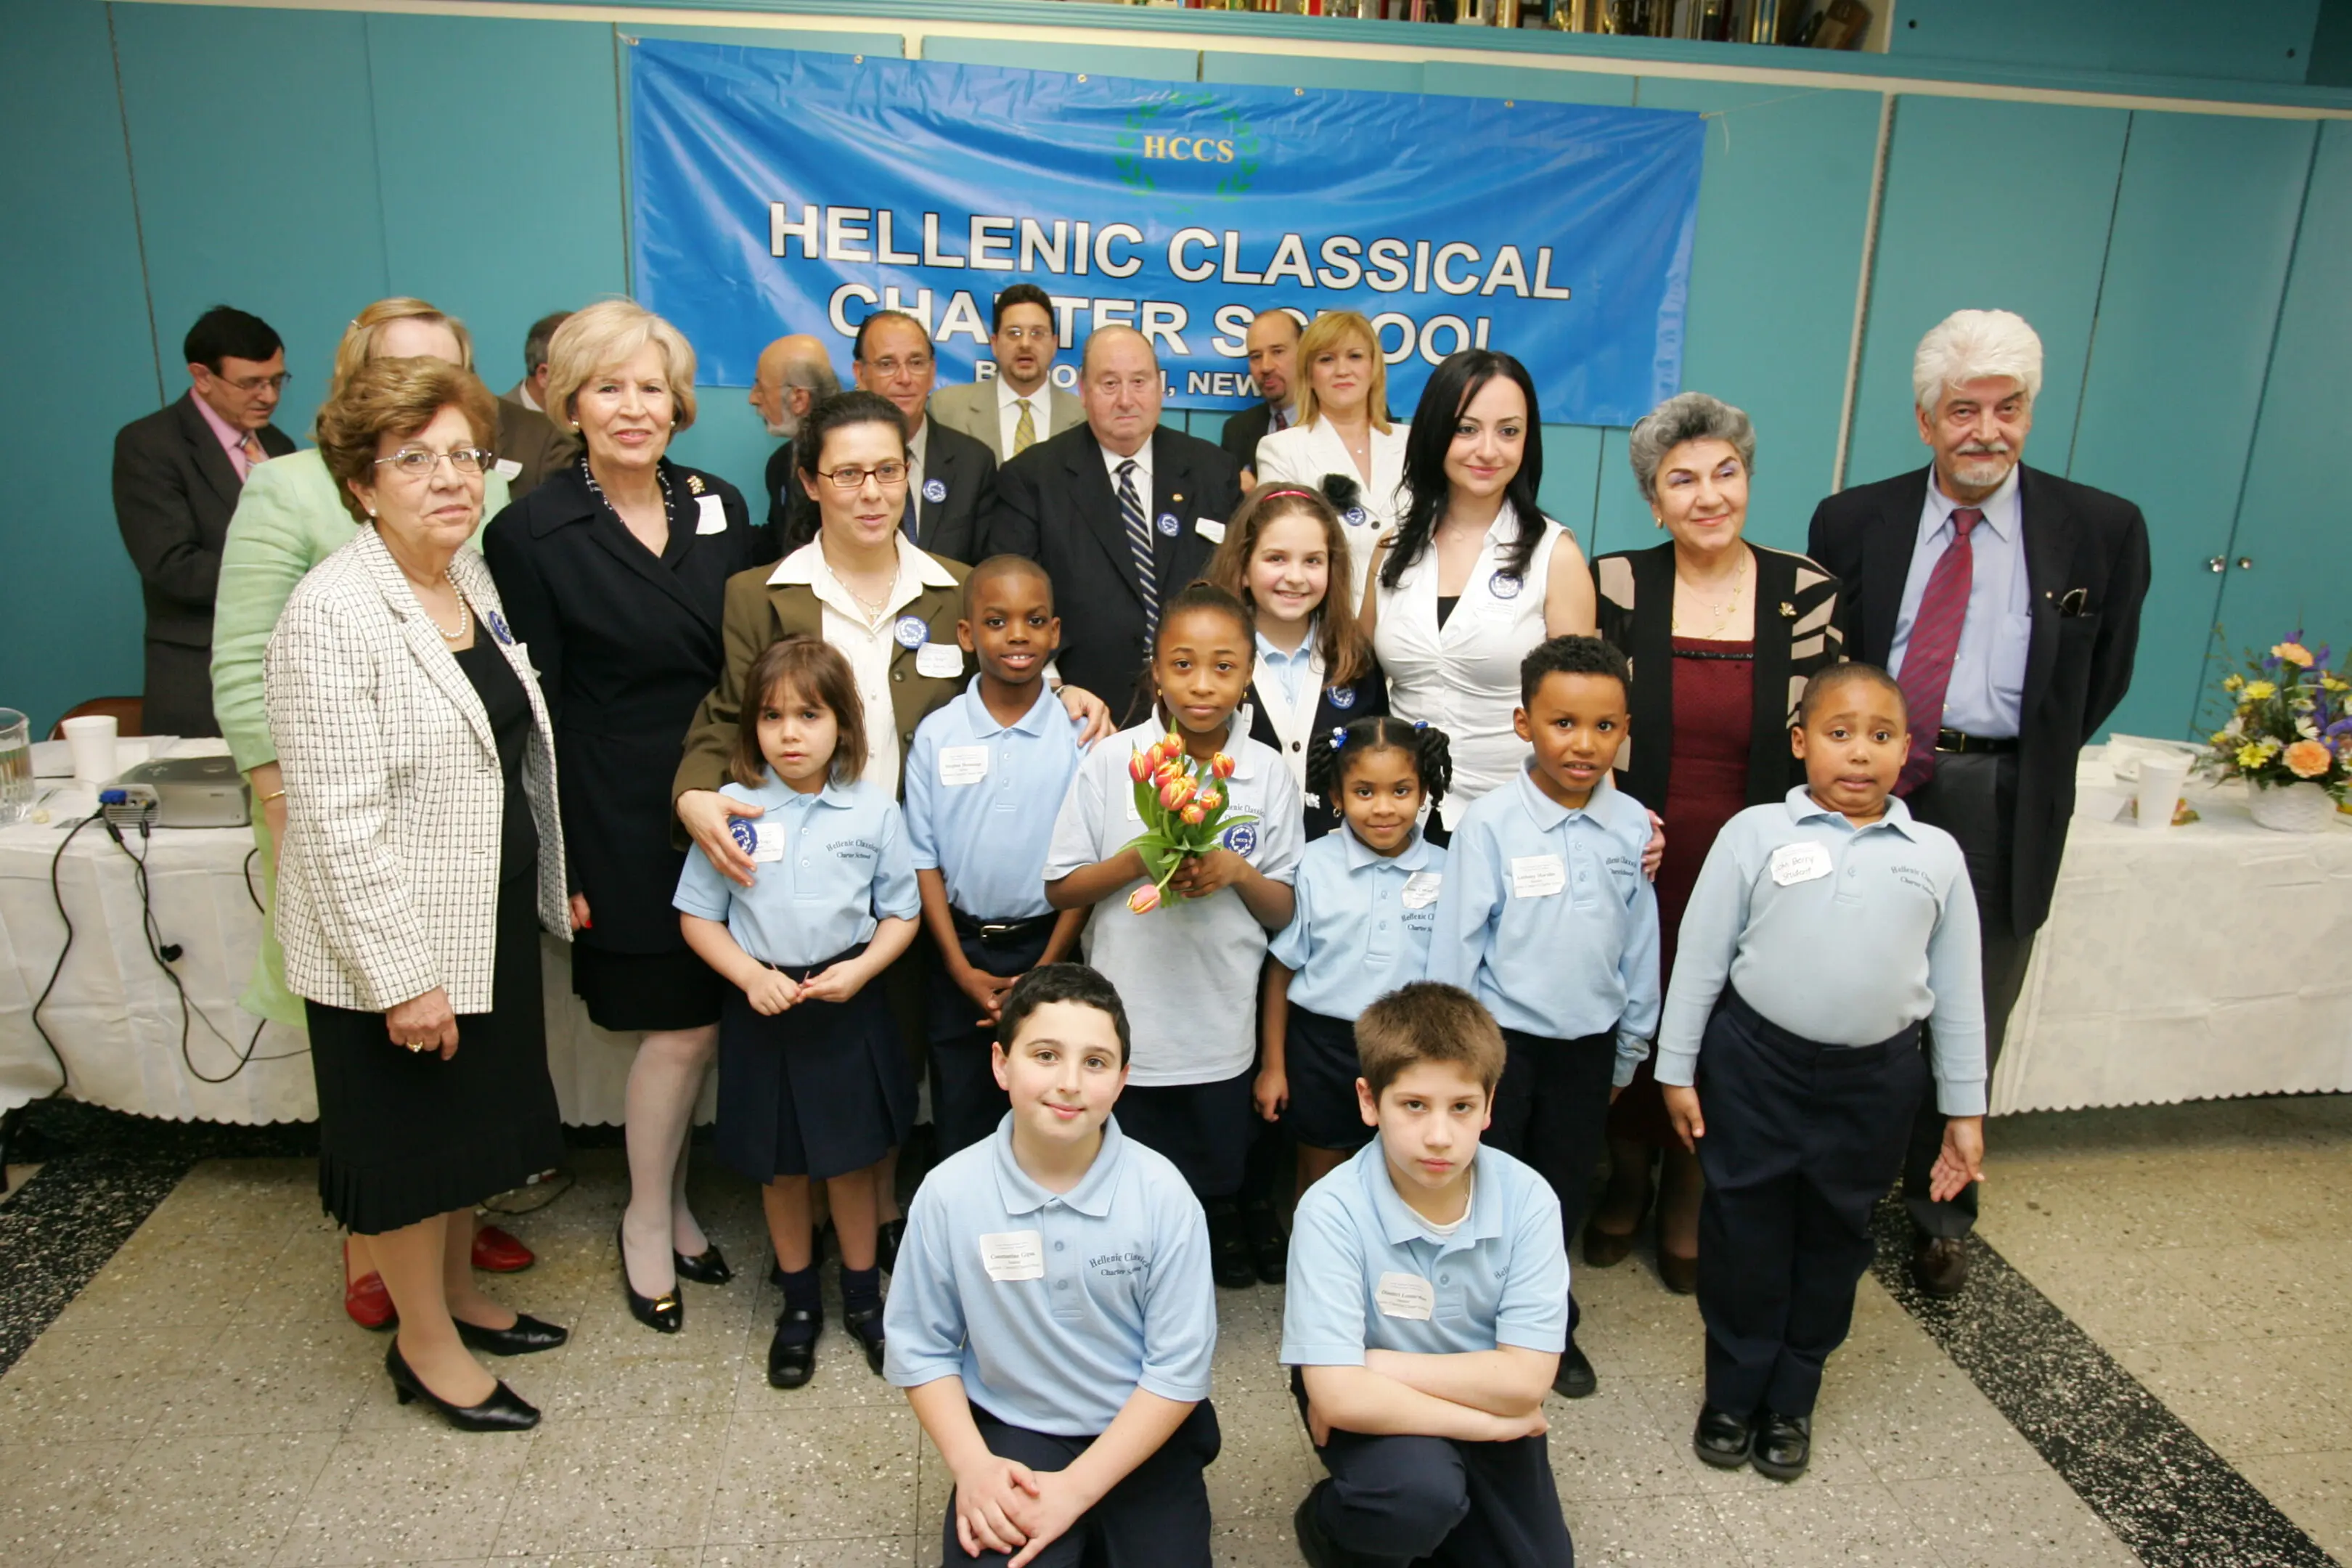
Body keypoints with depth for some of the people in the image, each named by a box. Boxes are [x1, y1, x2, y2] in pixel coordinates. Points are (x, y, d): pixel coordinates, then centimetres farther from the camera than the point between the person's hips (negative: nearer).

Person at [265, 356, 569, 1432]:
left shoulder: (472, 577, 5)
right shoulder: (335, 616, -21)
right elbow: (340, 821, -23)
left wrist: (551, 886, 15)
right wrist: (402, 977, -22)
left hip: (490, 916, 8)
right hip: (395, 945, -8)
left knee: (472, 1124, 21)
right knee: (410, 1138, 10)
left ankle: (459, 1295, 42)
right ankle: (426, 1344, 29)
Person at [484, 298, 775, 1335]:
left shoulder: (719, 507, 7)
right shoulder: (534, 531, -7)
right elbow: (533, 709, -7)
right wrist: (558, 861, -9)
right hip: (623, 821, -4)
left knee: (698, 1020, 11)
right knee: (683, 1023, 2)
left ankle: (673, 1201, 32)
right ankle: (647, 1220, 25)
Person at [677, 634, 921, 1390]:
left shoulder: (873, 810, -6)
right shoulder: (733, 809, -6)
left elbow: (901, 911, 1)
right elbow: (698, 915, 0)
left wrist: (860, 968, -15)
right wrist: (751, 976, -13)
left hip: (848, 1008, 0)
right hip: (763, 1011, 1)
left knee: (852, 1160, 12)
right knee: (781, 1167, 14)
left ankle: (862, 1296, 32)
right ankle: (799, 1303, 34)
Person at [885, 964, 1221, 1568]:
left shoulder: (1162, 1193, -15)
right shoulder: (949, 1194, -13)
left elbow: (1180, 1366, -11)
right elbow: (921, 1349, -2)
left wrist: (1076, 1488, -16)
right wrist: (971, 1466, -14)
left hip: (1141, 1434, 0)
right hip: (1014, 1432, 0)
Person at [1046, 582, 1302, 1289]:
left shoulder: (1269, 774, -3)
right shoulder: (1109, 764, -7)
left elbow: (1283, 911, 2)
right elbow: (1061, 888, -3)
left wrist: (1237, 871, -17)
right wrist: (1137, 860, -19)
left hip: (1221, 1025, 1)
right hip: (1125, 1020, -1)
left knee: (1216, 1177, 19)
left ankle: (1218, 1231, 48)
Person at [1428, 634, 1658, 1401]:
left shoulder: (1632, 826, -3)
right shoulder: (1490, 823, -15)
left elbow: (1640, 946, 6)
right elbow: (1455, 945, -10)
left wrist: (1628, 1050, 11)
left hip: (1588, 1043, 4)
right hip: (1501, 1040, -4)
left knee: (1565, 1196, 18)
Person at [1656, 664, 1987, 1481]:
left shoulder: (1936, 855, 1)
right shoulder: (1755, 834, -5)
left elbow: (1958, 990, 8)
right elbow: (1700, 957, -1)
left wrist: (1964, 1111, 9)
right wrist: (1678, 1070, -1)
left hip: (1875, 1078, 2)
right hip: (1755, 1065, -2)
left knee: (1834, 1237, 15)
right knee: (1745, 1230, 9)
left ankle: (1792, 1398, 34)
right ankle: (1733, 1390, 29)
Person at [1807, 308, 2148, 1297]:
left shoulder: (2102, 530, 0)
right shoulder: (1852, 522, 2)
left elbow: (2103, 680, 8)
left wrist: (2021, 768, 5)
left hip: (2000, 805, 0)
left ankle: (1939, 1218, 32)